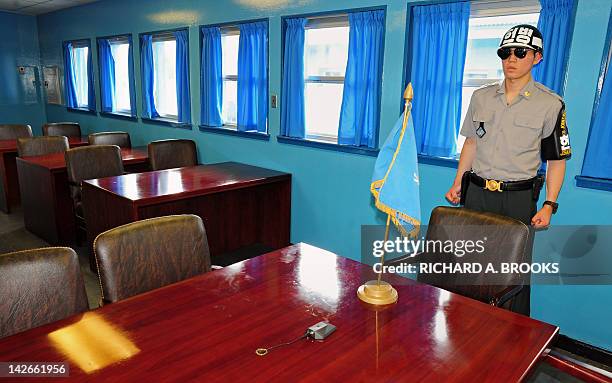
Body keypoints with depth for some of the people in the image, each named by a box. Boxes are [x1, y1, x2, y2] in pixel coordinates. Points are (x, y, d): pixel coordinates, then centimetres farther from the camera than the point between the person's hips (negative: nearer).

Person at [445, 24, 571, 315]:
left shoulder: (550, 104, -3)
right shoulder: (481, 97, 7)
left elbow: (557, 160, -1)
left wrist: (549, 205, -8)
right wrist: (458, 183, 10)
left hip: (518, 198, -3)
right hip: (476, 192, 3)